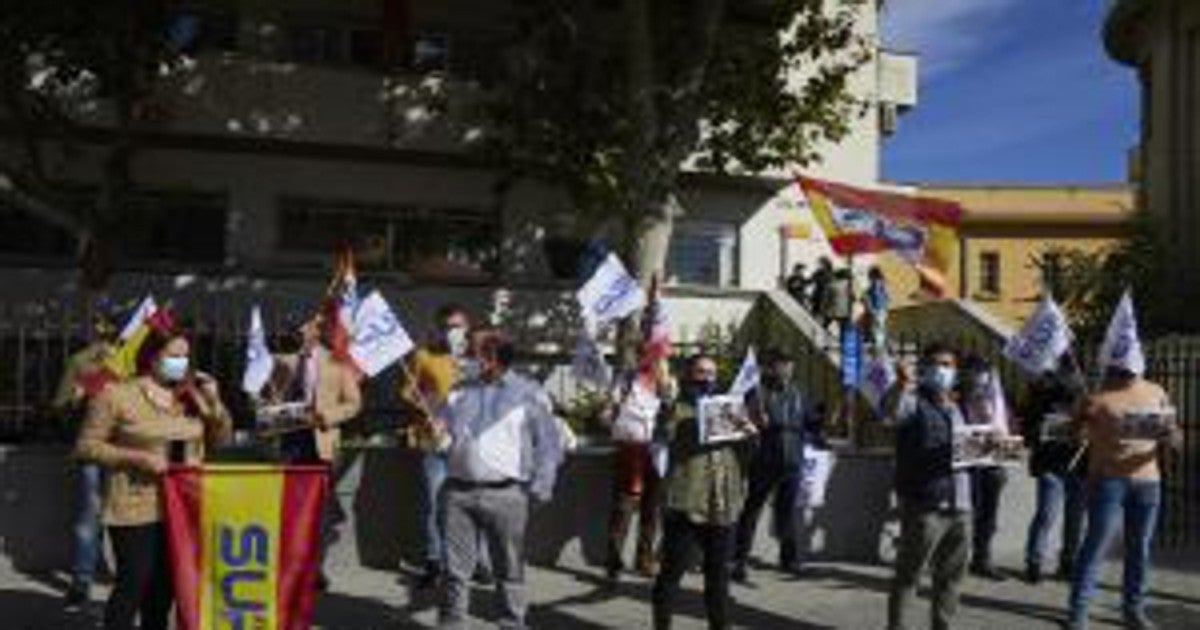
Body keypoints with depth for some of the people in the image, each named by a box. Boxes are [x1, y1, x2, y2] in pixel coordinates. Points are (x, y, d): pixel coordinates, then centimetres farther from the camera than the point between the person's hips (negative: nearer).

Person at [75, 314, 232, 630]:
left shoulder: (191, 396, 7)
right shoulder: (117, 394, -8)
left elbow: (221, 438, 12)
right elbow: (86, 446, -7)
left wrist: (214, 402, -5)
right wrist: (137, 458, -18)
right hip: (136, 509, -5)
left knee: (166, 585, 13)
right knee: (133, 584, -5)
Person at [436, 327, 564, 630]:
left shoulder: (528, 393, 1)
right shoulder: (459, 391, 13)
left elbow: (548, 444, 1)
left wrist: (539, 488, -6)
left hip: (506, 494, -3)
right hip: (459, 491, 3)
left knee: (509, 568, 7)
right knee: (455, 567, 7)